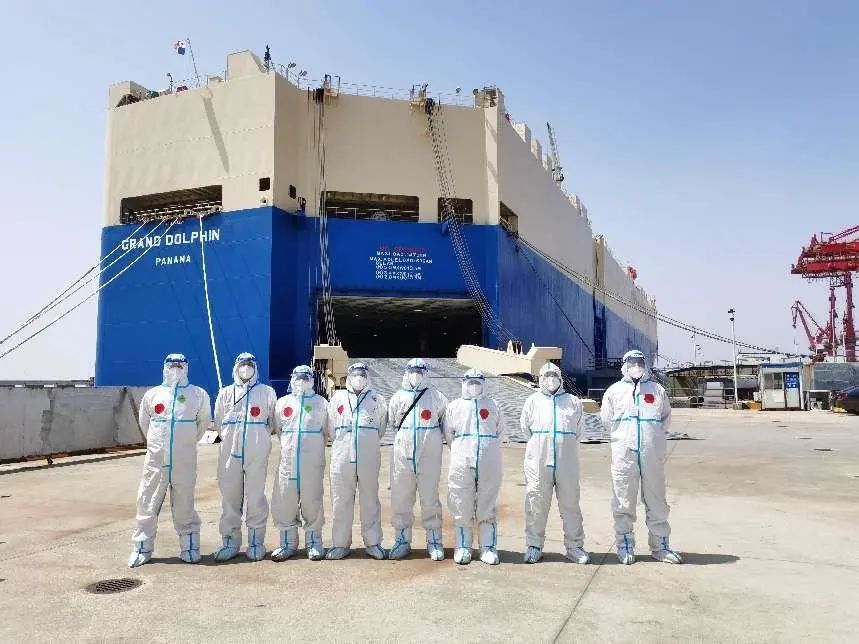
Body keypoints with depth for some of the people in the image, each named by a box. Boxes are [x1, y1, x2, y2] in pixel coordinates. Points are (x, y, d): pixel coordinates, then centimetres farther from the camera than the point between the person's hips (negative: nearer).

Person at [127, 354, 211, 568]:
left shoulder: (198, 395, 4)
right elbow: (144, 422, 20)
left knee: (184, 506, 5)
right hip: (156, 460, 1)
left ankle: (189, 548, 19)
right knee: (147, 505, 5)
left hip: (185, 461, -1)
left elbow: (203, 422, 14)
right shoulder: (152, 394, 7)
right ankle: (142, 549, 20)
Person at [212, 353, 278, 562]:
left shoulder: (267, 392, 9)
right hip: (230, 452, 2)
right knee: (230, 497, 5)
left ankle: (256, 542, 10)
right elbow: (218, 422, 16)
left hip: (257, 453, -2)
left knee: (256, 496, 0)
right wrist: (231, 440, 11)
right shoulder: (226, 393, 13)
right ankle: (230, 541, 16)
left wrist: (259, 439, 10)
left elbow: (272, 422, 12)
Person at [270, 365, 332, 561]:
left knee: (312, 501, 1)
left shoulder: (321, 403, 6)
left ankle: (314, 543, 16)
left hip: (313, 461, -2)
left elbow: (329, 431, 9)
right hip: (288, 459, 2)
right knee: (284, 502, 2)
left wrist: (314, 447, 8)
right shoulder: (282, 402, 11)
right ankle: (288, 543, 17)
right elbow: (277, 428, 19)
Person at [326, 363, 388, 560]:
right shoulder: (337, 398, 12)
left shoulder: (376, 400, 10)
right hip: (342, 456, 1)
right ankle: (340, 544, 15)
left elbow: (380, 429, 15)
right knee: (341, 501, 5)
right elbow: (331, 427, 16)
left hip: (369, 457, -1)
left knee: (370, 500, 4)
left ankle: (373, 543, 14)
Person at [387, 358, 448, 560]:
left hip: (429, 455, -2)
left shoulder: (437, 397, 3)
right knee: (400, 499, 7)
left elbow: (447, 425, 10)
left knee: (430, 499, 3)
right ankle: (402, 540, 21)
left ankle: (434, 542, 16)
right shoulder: (398, 397, 8)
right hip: (402, 454, 2)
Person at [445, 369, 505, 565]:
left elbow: (499, 432, 15)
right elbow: (448, 435, 14)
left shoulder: (492, 406, 12)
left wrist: (488, 451, 12)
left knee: (487, 508, 5)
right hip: (461, 465, 0)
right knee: (462, 509, 3)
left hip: (489, 465, 0)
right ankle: (462, 548, 15)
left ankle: (488, 548, 14)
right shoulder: (453, 407, 11)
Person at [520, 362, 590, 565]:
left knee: (570, 504, 5)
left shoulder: (573, 402, 11)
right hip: (538, 460, -1)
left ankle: (574, 546, 16)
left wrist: (564, 447, 12)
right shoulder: (533, 401, 9)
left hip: (567, 461, 1)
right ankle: (534, 546, 14)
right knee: (536, 504, 3)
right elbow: (526, 428, 13)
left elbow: (576, 431, 15)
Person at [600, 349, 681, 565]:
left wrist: (654, 437, 7)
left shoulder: (657, 390, 10)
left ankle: (660, 546, 21)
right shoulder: (614, 391, 6)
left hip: (653, 455, 2)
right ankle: (625, 547, 16)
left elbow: (666, 419, 16)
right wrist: (623, 437, 7)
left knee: (656, 503, 9)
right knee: (623, 503, 4)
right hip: (624, 454, -1)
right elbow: (607, 420, 10)